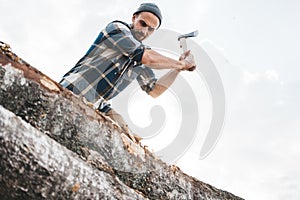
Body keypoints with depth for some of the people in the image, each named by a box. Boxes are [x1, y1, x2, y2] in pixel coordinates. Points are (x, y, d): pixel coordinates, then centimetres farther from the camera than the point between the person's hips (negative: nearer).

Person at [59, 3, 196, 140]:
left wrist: (177, 69, 11)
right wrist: (180, 64, -6)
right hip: (74, 91, -7)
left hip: (97, 106, 7)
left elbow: (154, 90, 19)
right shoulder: (117, 28, -7)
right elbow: (149, 58, -18)